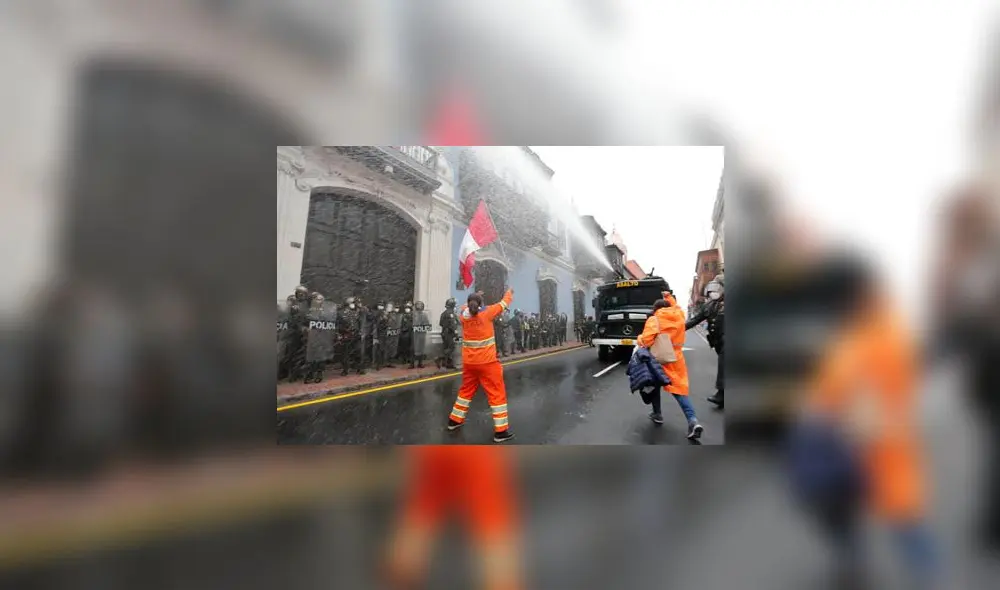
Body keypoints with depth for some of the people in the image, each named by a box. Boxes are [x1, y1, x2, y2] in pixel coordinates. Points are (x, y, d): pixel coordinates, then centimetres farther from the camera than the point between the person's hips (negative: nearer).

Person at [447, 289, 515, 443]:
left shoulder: (463, 315, -1)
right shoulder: (487, 312, -11)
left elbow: (467, 307, 24)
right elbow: (503, 304, 5)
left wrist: (474, 297, 39)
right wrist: (509, 293, 24)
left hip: (469, 362, 5)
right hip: (487, 362, -5)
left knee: (466, 390, 23)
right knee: (497, 394, 2)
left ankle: (454, 420, 33)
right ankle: (501, 431, 3)